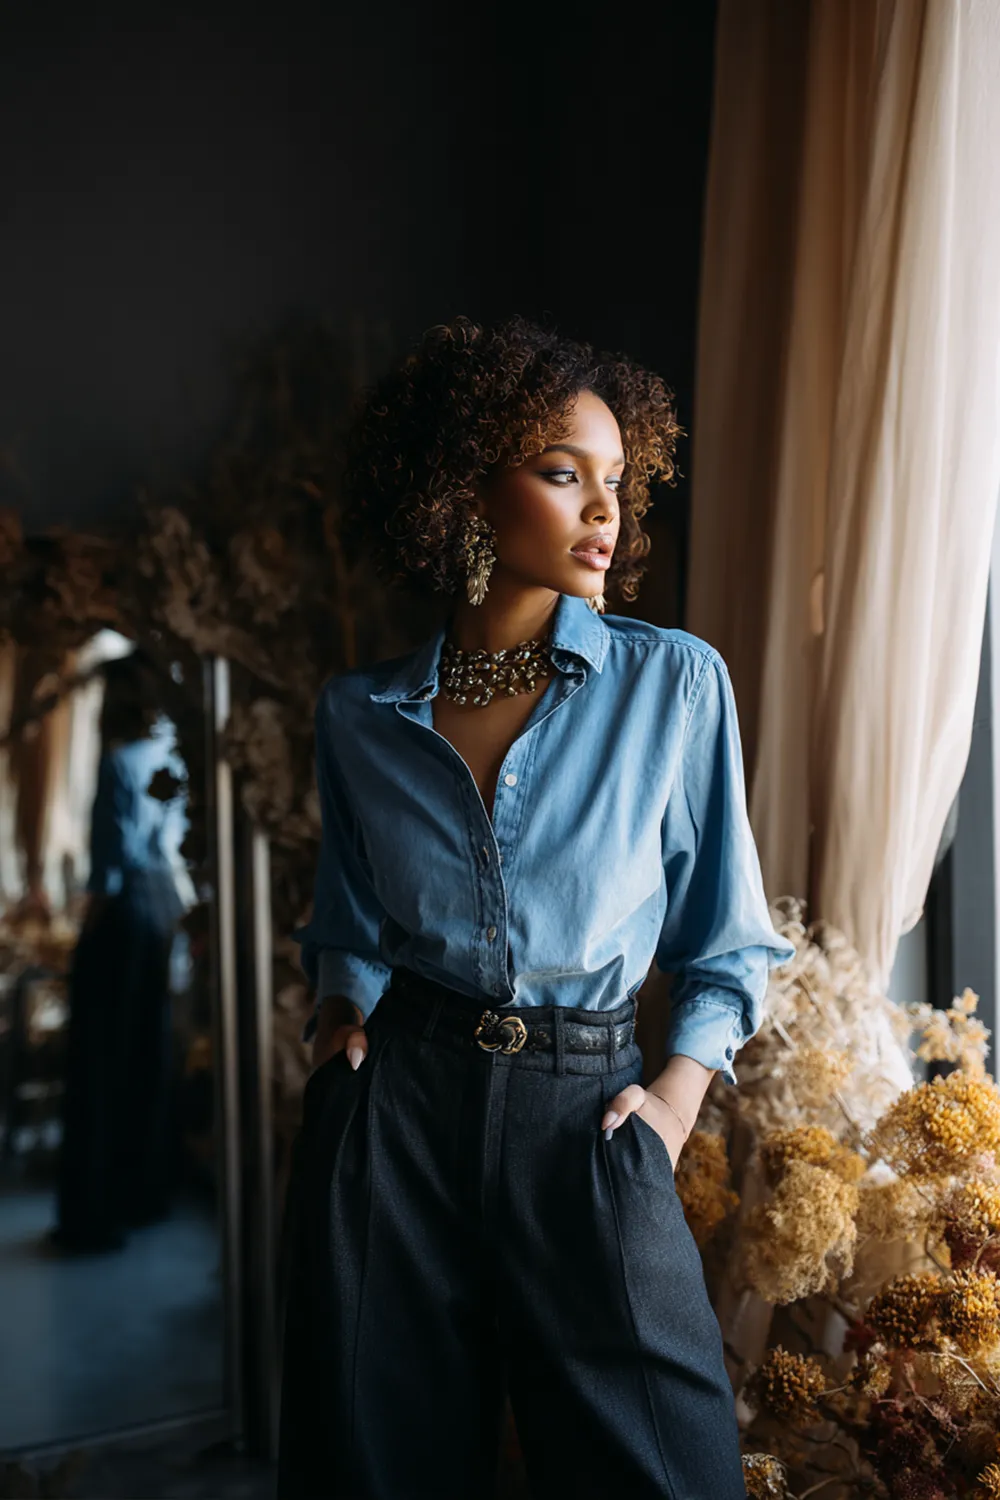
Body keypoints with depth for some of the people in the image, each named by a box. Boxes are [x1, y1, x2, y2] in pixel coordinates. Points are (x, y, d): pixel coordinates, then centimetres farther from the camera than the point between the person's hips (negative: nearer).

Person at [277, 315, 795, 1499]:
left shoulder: (676, 682, -3)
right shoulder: (361, 715, 3)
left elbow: (723, 936, 5)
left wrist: (679, 1095, -5)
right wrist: (345, 1000, 1)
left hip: (583, 1113, -1)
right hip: (391, 1105, 2)